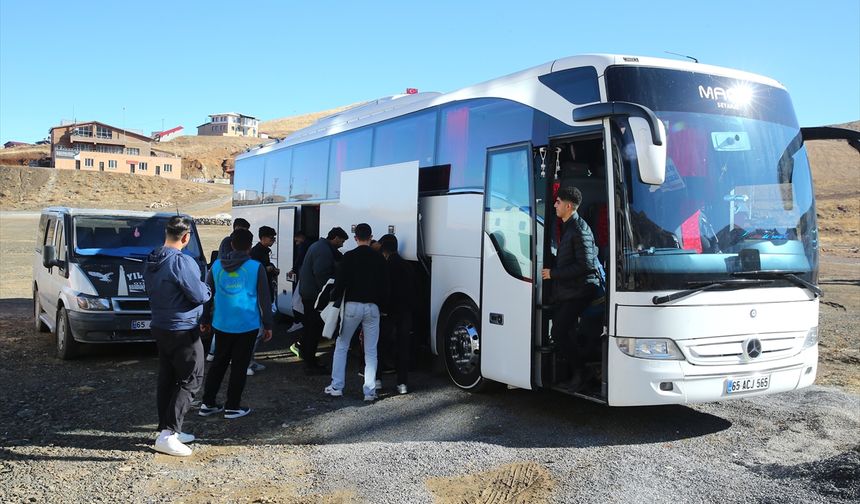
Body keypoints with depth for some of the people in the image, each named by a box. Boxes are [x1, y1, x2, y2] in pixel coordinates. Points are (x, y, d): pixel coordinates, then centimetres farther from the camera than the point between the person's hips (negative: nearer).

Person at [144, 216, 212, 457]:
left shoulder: (150, 260, 7)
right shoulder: (181, 262, -22)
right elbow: (199, 295, -19)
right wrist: (207, 289, 5)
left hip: (160, 327, 9)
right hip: (182, 330, -9)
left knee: (167, 380, 14)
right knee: (190, 380, -2)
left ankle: (168, 430, 22)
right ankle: (167, 434, -6)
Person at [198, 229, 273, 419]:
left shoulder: (217, 266, 2)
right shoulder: (256, 267, -8)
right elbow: (264, 298, -6)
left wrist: (205, 320, 17)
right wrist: (268, 325, 1)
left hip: (222, 324, 4)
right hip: (247, 325, -3)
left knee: (218, 363, 17)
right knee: (239, 366, 6)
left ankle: (207, 403, 20)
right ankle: (232, 407, 10)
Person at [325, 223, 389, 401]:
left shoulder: (349, 256, -5)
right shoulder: (379, 258, 3)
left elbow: (340, 282, -8)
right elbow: (384, 285, 6)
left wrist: (334, 300, 6)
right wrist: (382, 304, 15)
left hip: (352, 306, -2)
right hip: (372, 307, 2)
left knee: (341, 346, 12)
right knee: (371, 351, 7)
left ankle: (336, 386, 12)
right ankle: (370, 391, 5)